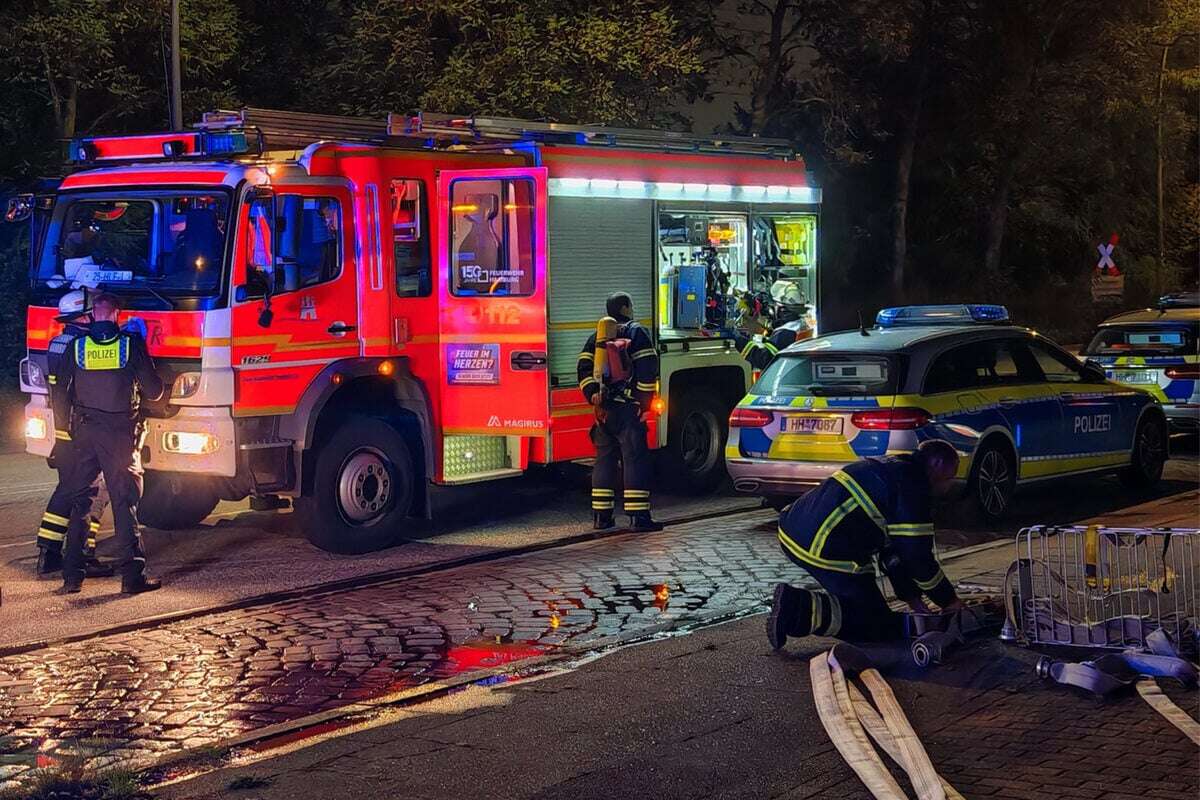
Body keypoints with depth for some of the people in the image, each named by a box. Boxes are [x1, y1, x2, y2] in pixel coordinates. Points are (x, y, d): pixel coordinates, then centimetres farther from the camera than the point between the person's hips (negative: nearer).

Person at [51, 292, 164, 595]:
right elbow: (153, 391, 0)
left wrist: (62, 432, 14)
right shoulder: (131, 344, -4)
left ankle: (72, 575, 9)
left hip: (84, 433, 2)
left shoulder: (76, 346, 3)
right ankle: (133, 575, -4)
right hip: (121, 433, -2)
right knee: (125, 503, 0)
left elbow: (60, 394, 5)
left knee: (77, 501, 10)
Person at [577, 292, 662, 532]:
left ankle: (601, 515, 12)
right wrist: (644, 402, -7)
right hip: (628, 408, -6)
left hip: (603, 410, 6)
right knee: (635, 459, -5)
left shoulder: (597, 337, 14)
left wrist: (593, 394, 2)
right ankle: (638, 516, -10)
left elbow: (583, 368, 6)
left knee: (605, 460, 11)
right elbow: (648, 369, -11)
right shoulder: (636, 333, -4)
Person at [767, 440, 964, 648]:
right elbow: (919, 555, -5)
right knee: (882, 627, 2)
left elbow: (891, 543, 29)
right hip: (825, 551, -10)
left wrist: (911, 597, 28)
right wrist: (950, 601, 9)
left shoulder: (885, 467, 25)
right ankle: (799, 612, -14)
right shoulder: (913, 486, -5)